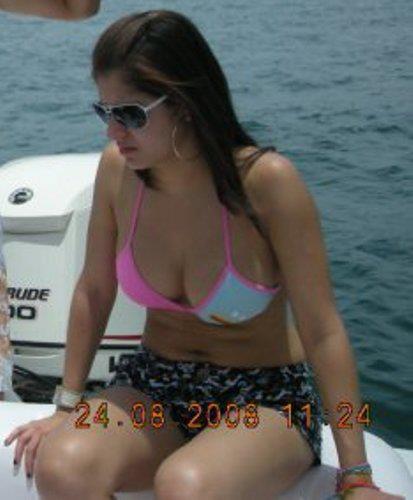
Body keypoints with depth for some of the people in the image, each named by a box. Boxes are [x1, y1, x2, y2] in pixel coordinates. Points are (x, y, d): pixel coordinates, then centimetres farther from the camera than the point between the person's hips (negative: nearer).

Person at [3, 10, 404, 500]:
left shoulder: (266, 180, -21)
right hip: (154, 385, 4)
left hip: (266, 399, -3)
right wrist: (68, 405, 6)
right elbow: (94, 292, 5)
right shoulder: (117, 169, -9)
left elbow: (322, 333, -17)